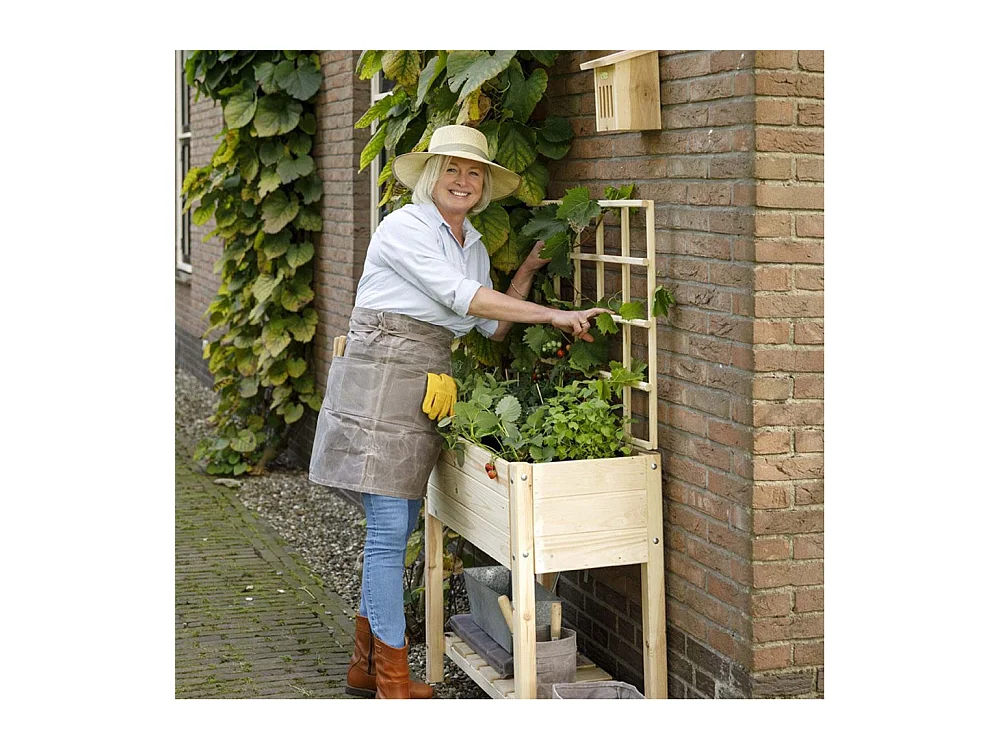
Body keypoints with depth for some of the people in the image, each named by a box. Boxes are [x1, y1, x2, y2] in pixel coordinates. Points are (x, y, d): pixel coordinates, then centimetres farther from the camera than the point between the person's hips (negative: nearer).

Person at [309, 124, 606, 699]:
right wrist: (553, 316, -21)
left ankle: (367, 663, 22)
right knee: (390, 529, -8)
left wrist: (528, 272, 9)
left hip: (424, 391, 8)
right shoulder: (404, 227, -10)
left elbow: (494, 327, 17)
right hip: (380, 383, -8)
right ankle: (393, 679, -2)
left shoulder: (474, 246, 16)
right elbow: (461, 297, -19)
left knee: (397, 528, 11)